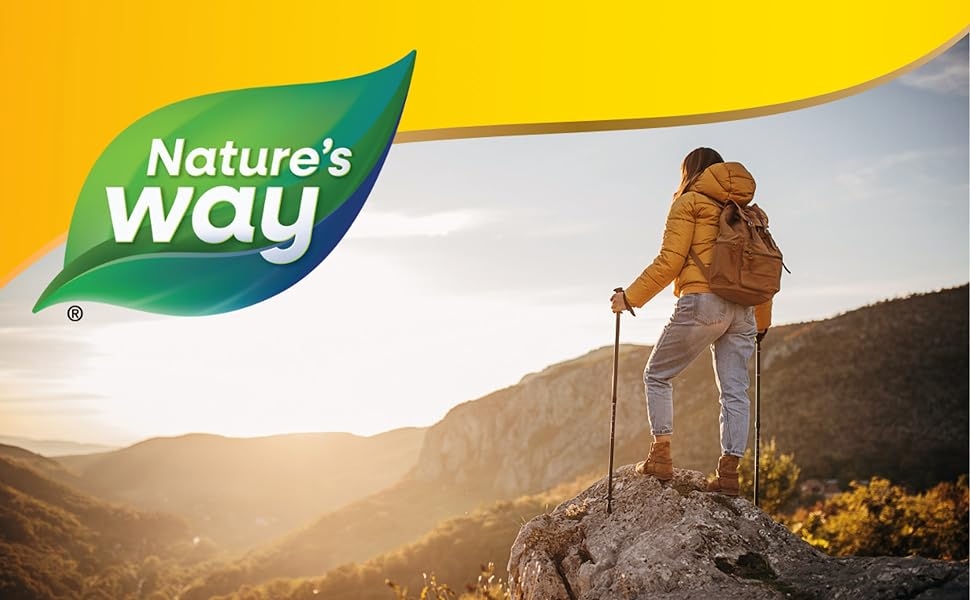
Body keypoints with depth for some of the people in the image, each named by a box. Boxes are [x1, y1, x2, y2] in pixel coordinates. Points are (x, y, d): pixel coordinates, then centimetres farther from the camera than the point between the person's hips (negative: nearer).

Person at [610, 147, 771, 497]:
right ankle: (729, 472, 0)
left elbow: (669, 262, -7)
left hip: (702, 301, -6)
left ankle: (661, 456, 1)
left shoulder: (689, 202, 2)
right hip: (742, 311, 6)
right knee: (734, 391, 5)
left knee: (657, 375, 8)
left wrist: (630, 297, -1)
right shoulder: (745, 210, 20)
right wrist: (762, 323, 28)